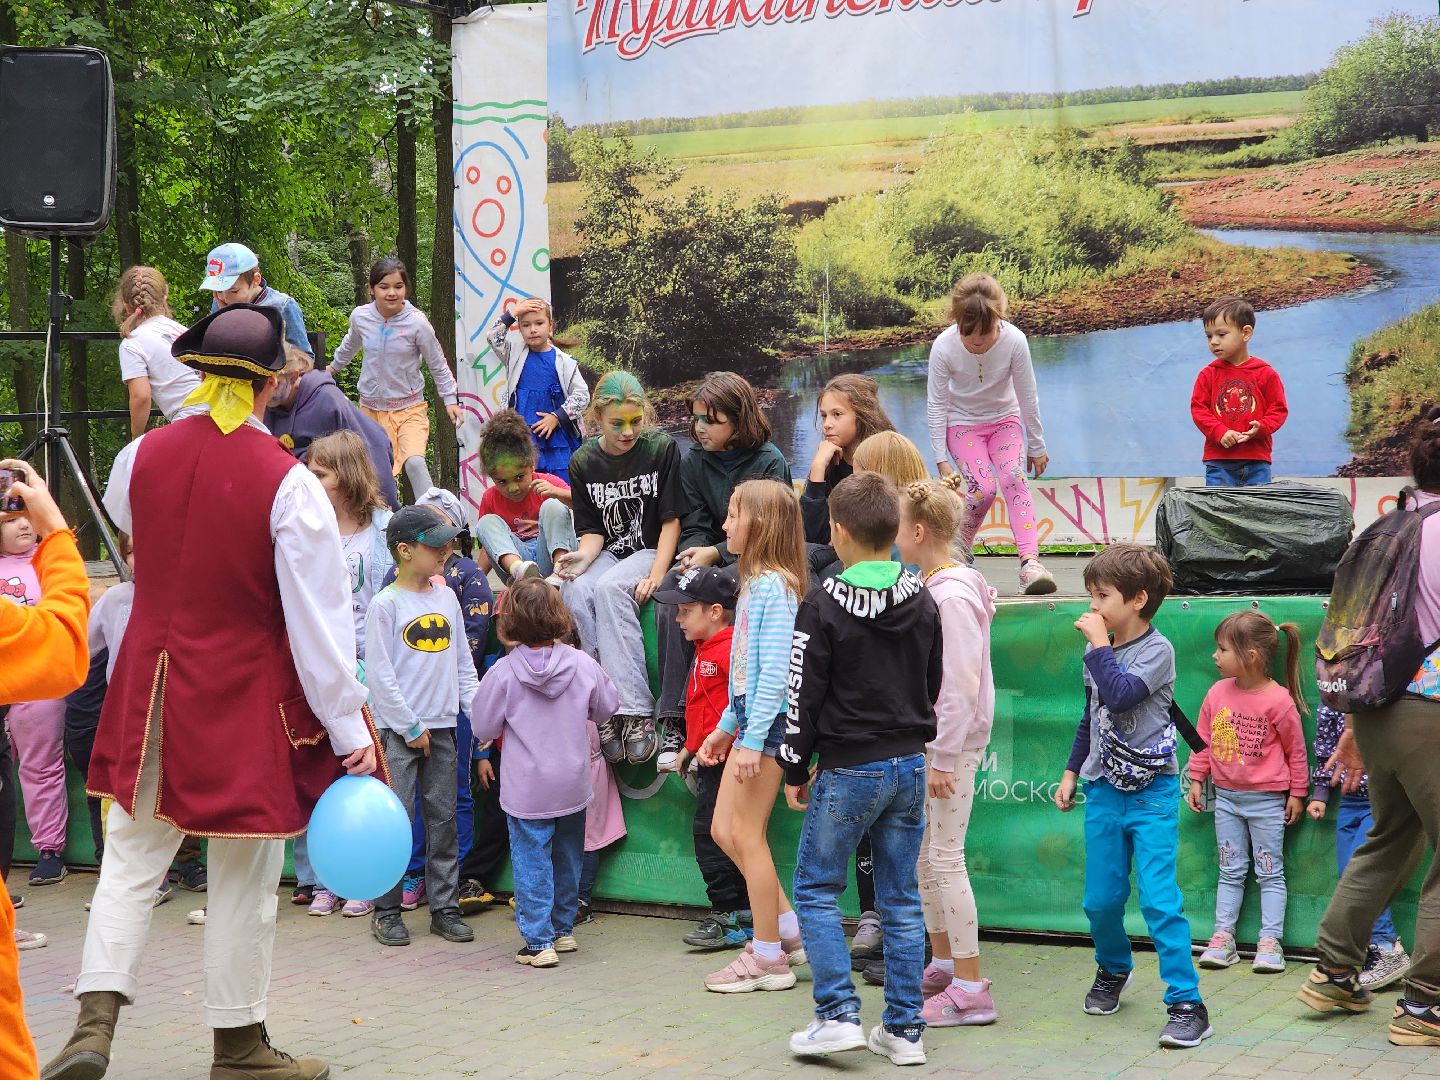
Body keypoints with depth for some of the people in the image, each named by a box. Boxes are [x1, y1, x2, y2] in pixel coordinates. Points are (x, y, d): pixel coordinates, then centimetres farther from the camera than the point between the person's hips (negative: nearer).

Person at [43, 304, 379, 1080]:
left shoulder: (140, 457, -3)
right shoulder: (287, 484, -17)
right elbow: (318, 620, -15)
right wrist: (349, 731, -9)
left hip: (150, 687, 4)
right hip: (245, 701, -4)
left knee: (132, 857, 11)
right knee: (243, 877, 8)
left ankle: (96, 1017, -2)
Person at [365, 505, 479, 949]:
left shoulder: (446, 597, 9)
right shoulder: (385, 605, -8)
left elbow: (462, 661, 15)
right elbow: (379, 673, -10)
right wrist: (410, 728, -11)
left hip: (442, 727, 5)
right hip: (398, 730, -5)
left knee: (443, 818, 7)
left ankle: (444, 907, 14)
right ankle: (387, 910, 4)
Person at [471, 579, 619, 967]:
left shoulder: (504, 671, -14)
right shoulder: (582, 664, -7)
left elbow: (483, 727, -5)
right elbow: (606, 707, 8)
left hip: (527, 791, -3)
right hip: (573, 786, 3)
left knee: (532, 862, 2)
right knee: (567, 859, 18)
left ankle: (539, 942, 0)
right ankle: (563, 930, 29)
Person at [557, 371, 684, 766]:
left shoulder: (661, 449, -5)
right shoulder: (584, 462, 5)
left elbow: (671, 520, -6)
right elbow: (592, 529, 8)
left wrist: (656, 575, -18)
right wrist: (584, 555, -16)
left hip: (652, 551, -4)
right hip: (608, 553, 4)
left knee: (610, 588, -35)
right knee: (574, 590, -31)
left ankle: (635, 711, -38)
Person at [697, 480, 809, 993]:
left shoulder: (774, 586, -16)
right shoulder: (756, 582, 15)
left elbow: (774, 670, -21)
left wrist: (752, 739, -24)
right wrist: (725, 728, 23)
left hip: (769, 719, -10)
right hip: (750, 715, 10)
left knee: (746, 835, -4)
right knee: (724, 830, 12)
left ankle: (769, 957, 5)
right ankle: (788, 931, 19)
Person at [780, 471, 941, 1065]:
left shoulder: (823, 606, -13)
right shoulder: (922, 602, 5)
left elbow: (804, 697, -10)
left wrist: (795, 771, 1)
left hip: (848, 771, -5)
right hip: (910, 766, 6)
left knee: (814, 888, 7)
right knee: (901, 899, 9)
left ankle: (839, 1013, 0)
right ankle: (904, 1029, 11)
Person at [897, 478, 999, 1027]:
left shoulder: (952, 596, -19)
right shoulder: (927, 588, 11)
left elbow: (961, 685, -22)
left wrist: (945, 758, -20)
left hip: (952, 743, -10)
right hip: (924, 739, 10)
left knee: (945, 858, -7)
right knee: (923, 854, 17)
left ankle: (971, 989, -3)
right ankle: (943, 963, 30)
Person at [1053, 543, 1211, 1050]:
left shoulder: (1157, 650, -10)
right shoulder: (1098, 650, 8)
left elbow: (1120, 695, -27)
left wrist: (1099, 644, -19)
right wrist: (1072, 771, 20)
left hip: (1152, 793, -6)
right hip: (1104, 791, 6)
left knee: (1159, 900, -12)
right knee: (1101, 899, 9)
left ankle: (1186, 1003, -9)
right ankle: (1113, 970, 36)